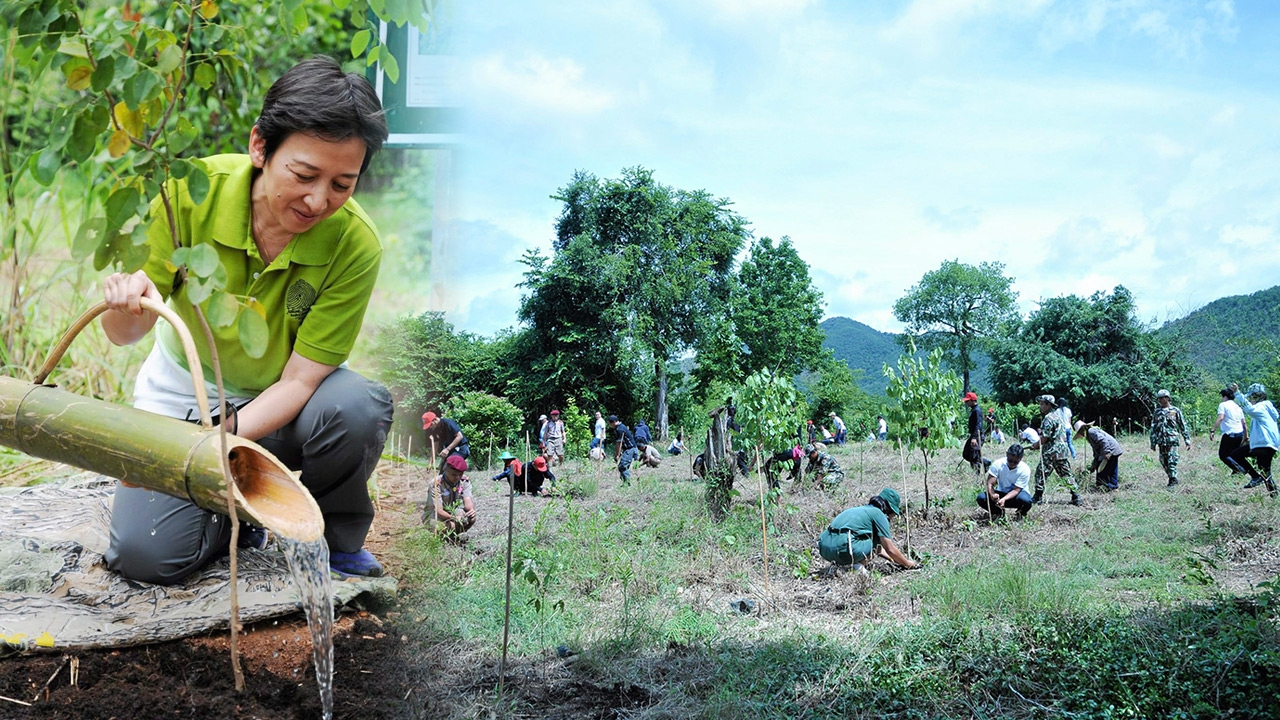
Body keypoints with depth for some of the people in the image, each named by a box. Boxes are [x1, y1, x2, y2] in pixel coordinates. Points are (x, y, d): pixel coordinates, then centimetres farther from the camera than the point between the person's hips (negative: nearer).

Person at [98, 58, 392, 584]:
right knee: (145, 553, -20)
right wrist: (127, 305, -39)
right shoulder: (194, 190, -21)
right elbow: (123, 335, -15)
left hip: (278, 406, -1)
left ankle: (337, 541, -3)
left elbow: (298, 380, -23)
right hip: (183, 396, 1)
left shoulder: (356, 246, -24)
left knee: (359, 407, -34)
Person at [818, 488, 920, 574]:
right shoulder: (878, 514, 5)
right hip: (842, 549, -8)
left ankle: (840, 563, 12)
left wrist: (896, 560, 44)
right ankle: (855, 565, -2)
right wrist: (908, 564, 21)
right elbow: (890, 550, 5)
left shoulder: (861, 509, 29)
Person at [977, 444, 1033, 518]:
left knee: (1025, 500, -38)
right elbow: (990, 483, -20)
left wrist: (1004, 499, -43)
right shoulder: (998, 464, -16)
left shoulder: (1025, 470, -21)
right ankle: (998, 512, 5)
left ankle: (1021, 513, 0)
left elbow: (1016, 490, -25)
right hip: (1001, 492, 2)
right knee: (981, 497, -25)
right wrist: (992, 494, -42)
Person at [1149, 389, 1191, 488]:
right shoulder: (1157, 412, 12)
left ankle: (1173, 479, -7)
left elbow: (1183, 426, 5)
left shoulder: (1175, 411, 3)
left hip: (1172, 440, -4)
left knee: (1172, 460, -12)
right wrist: (1153, 442, 11)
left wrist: (1187, 440, 2)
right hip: (1161, 441, 4)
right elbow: (1153, 428, 15)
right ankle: (1171, 478, 17)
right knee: (1163, 461, 5)